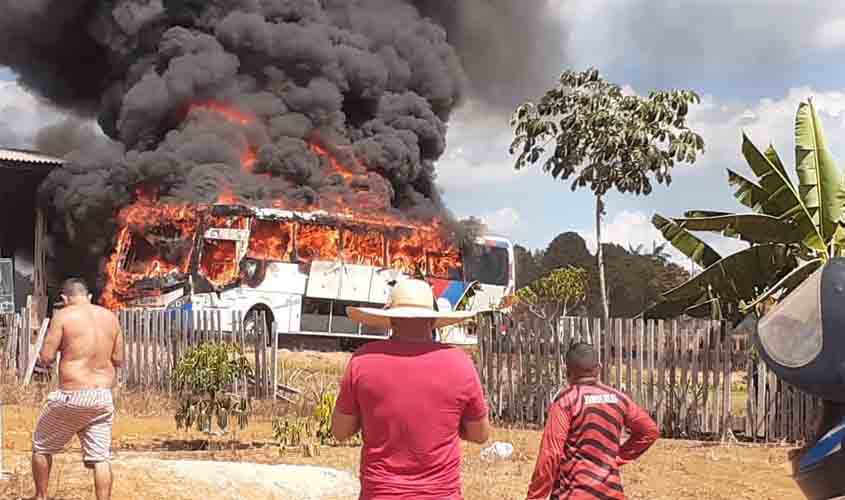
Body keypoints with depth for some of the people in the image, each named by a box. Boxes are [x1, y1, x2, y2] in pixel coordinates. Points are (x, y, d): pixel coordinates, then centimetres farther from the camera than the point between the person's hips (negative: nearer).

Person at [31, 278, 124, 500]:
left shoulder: (64, 315, -6)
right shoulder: (110, 317, 7)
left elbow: (46, 358, -8)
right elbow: (118, 360, 12)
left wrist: (43, 359, 13)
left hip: (72, 396, -4)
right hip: (103, 396, 4)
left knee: (41, 446, 17)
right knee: (100, 457, 4)